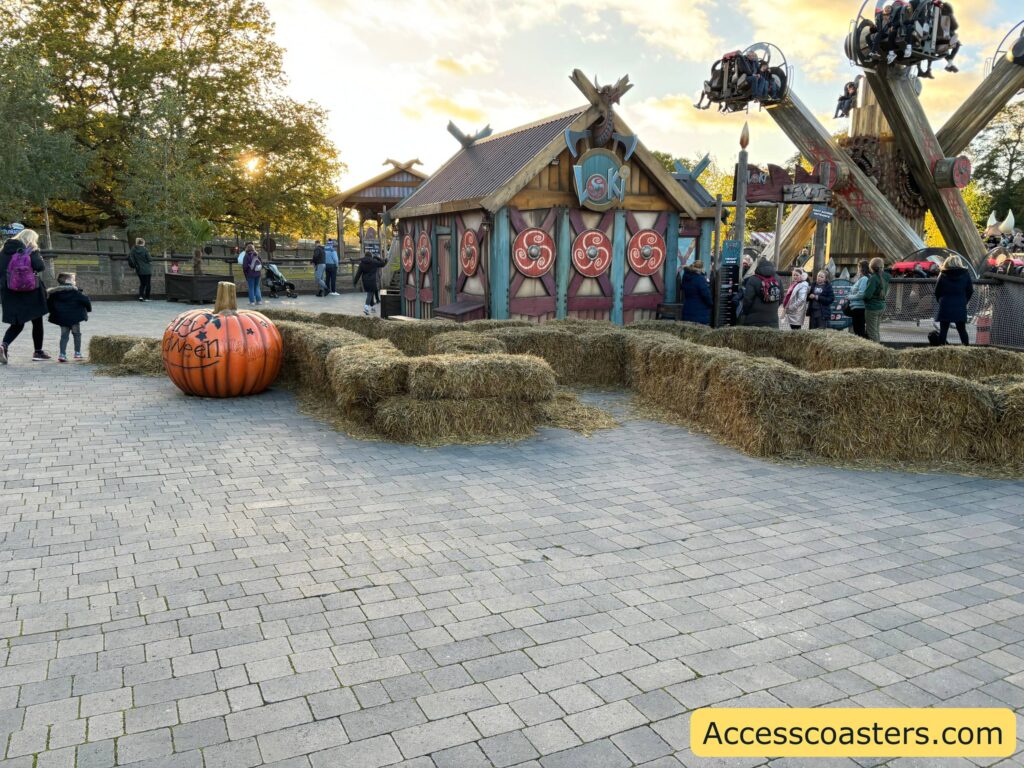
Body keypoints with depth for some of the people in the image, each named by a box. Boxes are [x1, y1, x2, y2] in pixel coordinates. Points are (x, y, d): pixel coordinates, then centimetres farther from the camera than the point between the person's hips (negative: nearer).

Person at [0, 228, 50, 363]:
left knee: (17, 324, 11)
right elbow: (40, 266, -18)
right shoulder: (31, 251, -4)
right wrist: (37, 256, 1)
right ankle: (38, 352, 16)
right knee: (37, 321, 12)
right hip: (31, 292, -4)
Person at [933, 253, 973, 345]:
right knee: (962, 330, 8)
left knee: (943, 330, 2)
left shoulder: (943, 275, -1)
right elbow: (970, 291, 5)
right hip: (960, 307, 1)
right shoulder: (965, 274, 3)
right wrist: (965, 302, 16)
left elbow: (937, 291, 1)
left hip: (945, 306, -1)